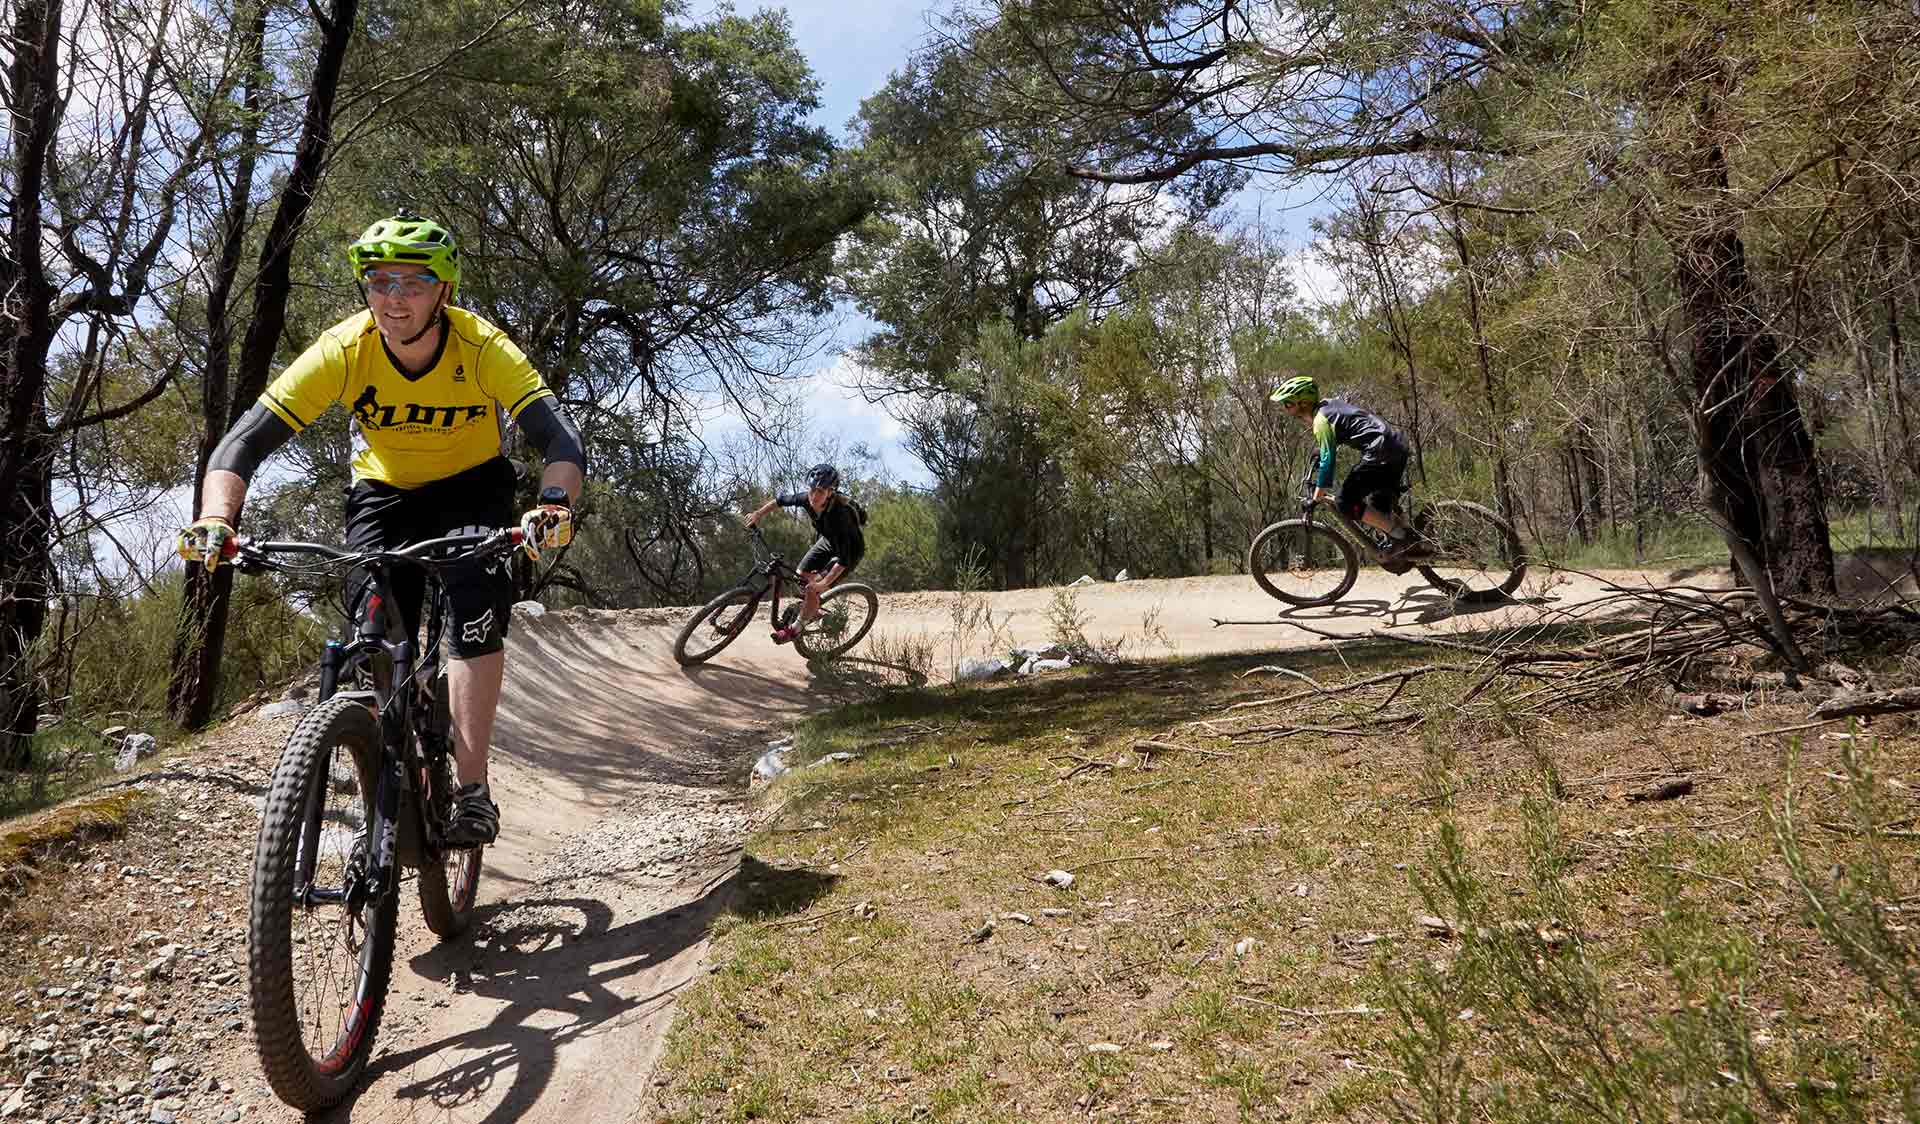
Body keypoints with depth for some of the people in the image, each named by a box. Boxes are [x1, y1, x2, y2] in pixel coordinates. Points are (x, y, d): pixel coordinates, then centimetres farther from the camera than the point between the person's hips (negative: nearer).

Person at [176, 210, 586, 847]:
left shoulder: (483, 348, -28)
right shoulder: (343, 350, -24)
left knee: (477, 612, -27)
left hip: (473, 487, -2)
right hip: (383, 491, 2)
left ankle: (472, 793, -19)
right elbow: (245, 441, -24)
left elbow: (561, 440, -38)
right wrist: (217, 520, -42)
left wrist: (553, 507, -58)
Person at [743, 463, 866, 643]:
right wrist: (758, 513, -1)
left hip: (850, 549, -7)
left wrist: (824, 583, -43)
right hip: (828, 540, 7)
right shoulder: (807, 499, -23)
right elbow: (781, 500, 0)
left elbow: (844, 558, -39)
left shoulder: (839, 514, -40)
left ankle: (795, 628, 9)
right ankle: (810, 610, 32)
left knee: (812, 588, -14)